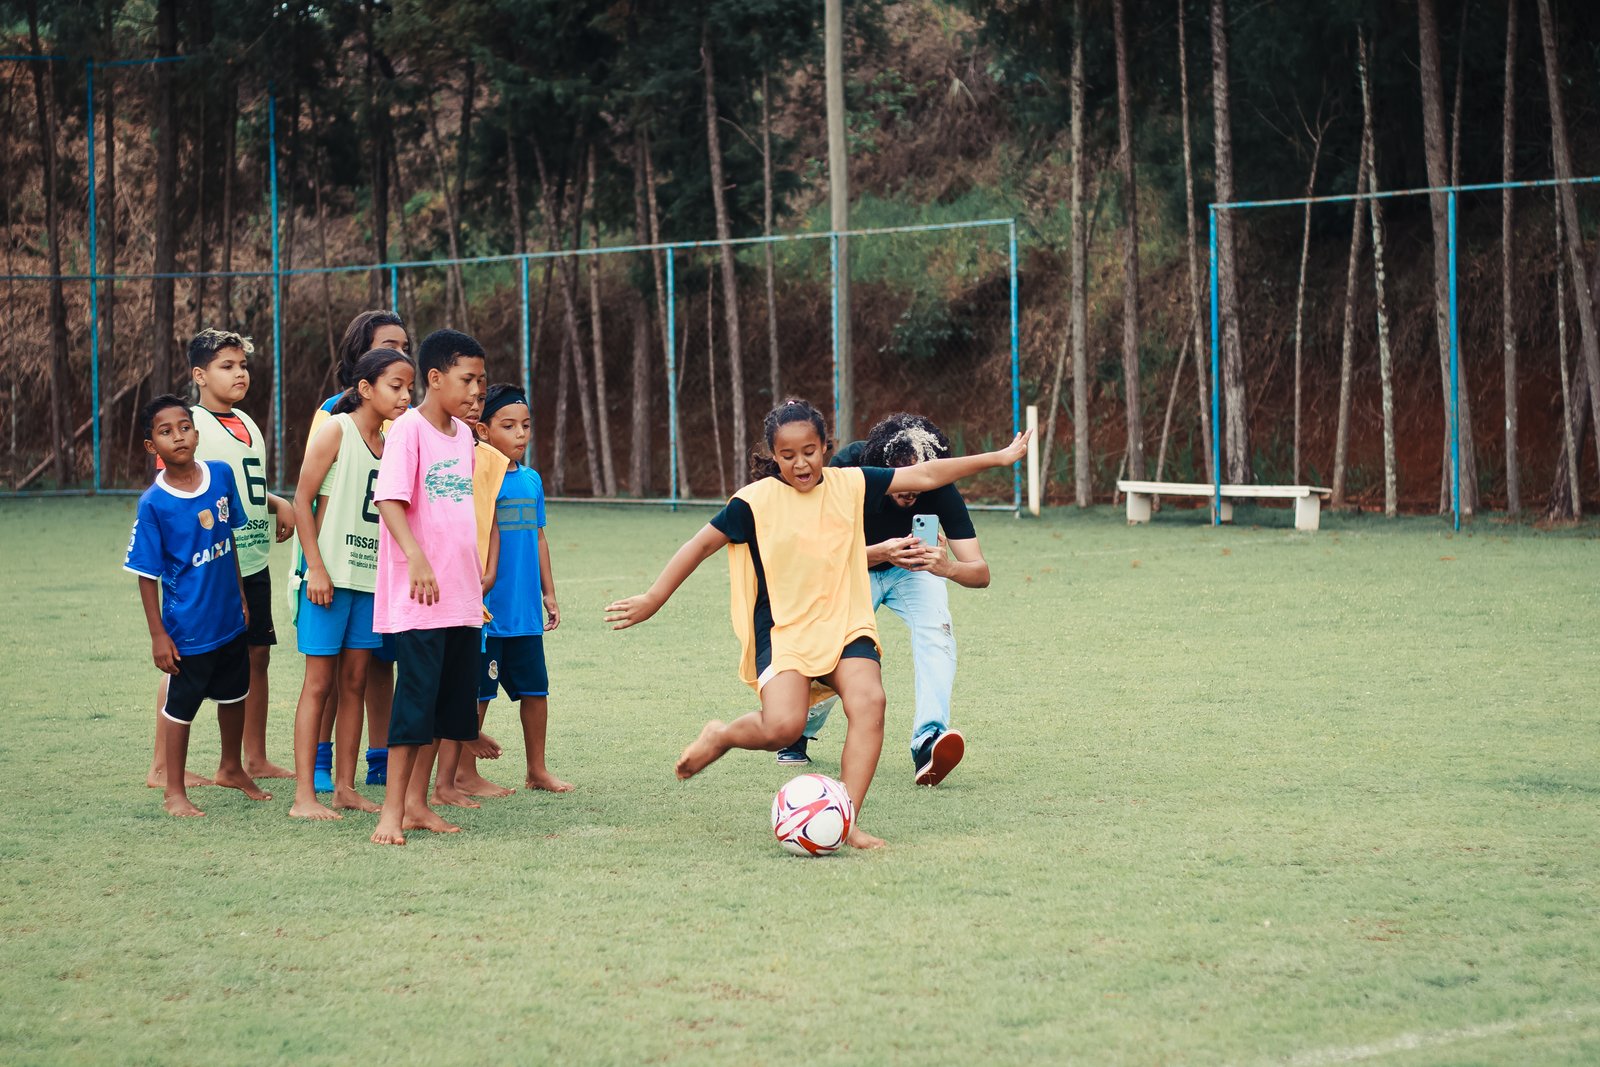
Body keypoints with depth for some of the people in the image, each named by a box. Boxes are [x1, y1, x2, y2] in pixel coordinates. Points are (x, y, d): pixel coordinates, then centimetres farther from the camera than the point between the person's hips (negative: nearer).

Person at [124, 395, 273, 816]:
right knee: (182, 706, 8)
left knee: (234, 694, 22)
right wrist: (158, 634, -13)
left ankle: (231, 768, 44)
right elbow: (147, 574, -13)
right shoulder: (153, 503, -19)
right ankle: (174, 792, 23)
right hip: (188, 626, -5)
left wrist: (240, 595, 13)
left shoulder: (221, 475, -6)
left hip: (230, 616, 5)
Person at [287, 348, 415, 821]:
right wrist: (316, 569, -15)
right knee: (319, 682, -4)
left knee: (354, 682, 9)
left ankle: (345, 787, 16)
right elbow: (303, 501, -9)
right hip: (331, 577, -6)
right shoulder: (336, 431, -8)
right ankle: (304, 795, -2)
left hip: (371, 577, 6)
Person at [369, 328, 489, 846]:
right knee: (416, 700, -8)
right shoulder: (408, 431, -10)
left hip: (462, 597, 8)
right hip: (417, 599, -8)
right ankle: (392, 810, -3)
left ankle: (417, 803, 18)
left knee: (451, 704, 9)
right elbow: (389, 499, -19)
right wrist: (416, 557, -31)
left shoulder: (464, 435, 13)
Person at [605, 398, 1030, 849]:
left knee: (868, 702, -25)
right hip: (782, 630, -3)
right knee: (782, 726, -25)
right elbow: (703, 544, 2)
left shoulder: (850, 485, 4)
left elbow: (925, 476, 6)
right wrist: (652, 599, 4)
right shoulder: (756, 501, -5)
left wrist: (997, 457, 5)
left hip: (845, 626, 3)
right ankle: (721, 736, 10)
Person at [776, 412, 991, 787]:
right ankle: (798, 734, 22)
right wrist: (881, 553, -51)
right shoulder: (848, 469, -33)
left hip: (913, 567, 0)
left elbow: (981, 572, -34)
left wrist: (948, 567, -57)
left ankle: (928, 742, -36)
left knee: (935, 628, -28)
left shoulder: (938, 488, -31)